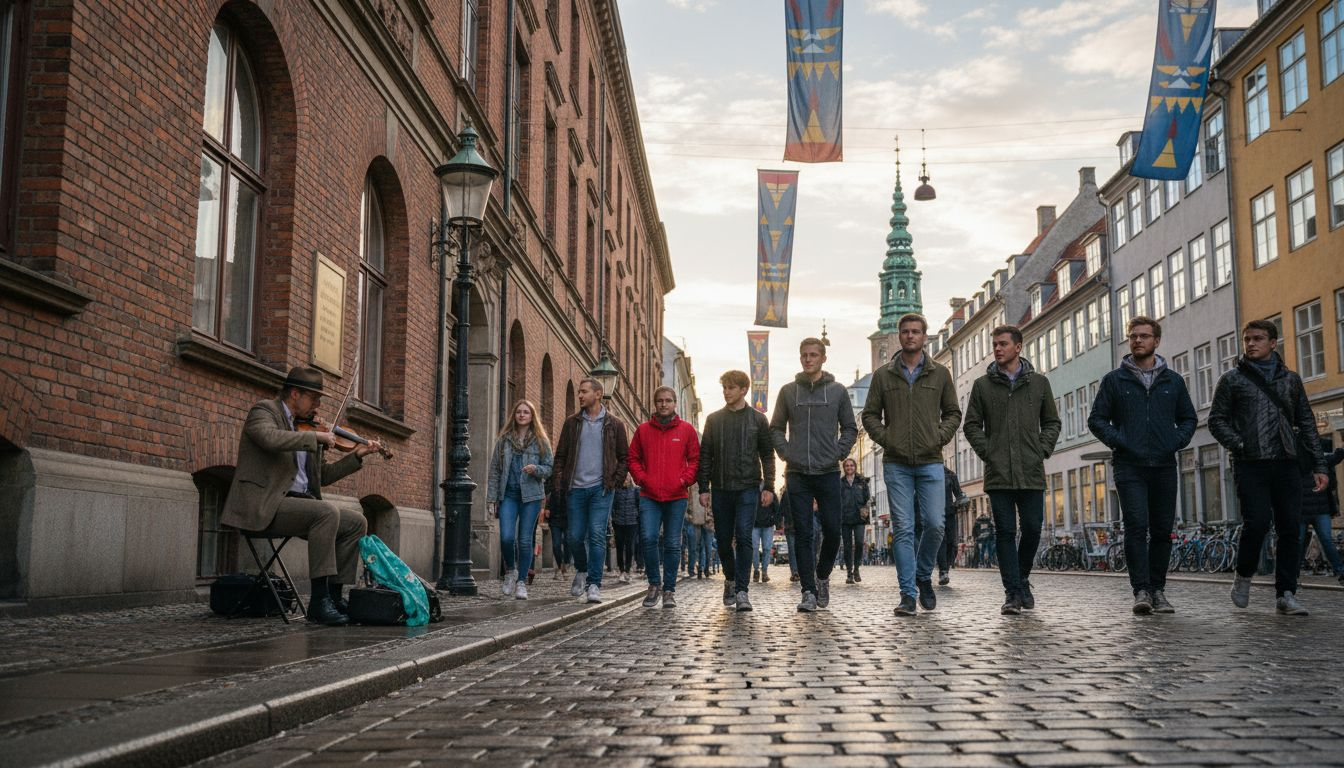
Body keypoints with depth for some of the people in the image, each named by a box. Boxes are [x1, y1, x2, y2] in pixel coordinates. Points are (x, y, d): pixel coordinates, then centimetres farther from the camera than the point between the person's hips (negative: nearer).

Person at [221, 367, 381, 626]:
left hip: (298, 504, 9)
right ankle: (319, 600, -28)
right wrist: (316, 436, -21)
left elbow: (323, 476, 21)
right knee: (327, 511, -29)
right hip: (263, 507, -8)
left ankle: (333, 595, -2)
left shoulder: (305, 428, 20)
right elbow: (271, 439, -28)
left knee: (356, 523, -1)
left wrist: (357, 456, 12)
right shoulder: (264, 411, -3)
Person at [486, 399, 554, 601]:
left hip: (531, 495, -1)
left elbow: (549, 468, 6)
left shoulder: (541, 441, 6)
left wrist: (536, 469, -17)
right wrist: (491, 498, 4)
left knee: (525, 540, 0)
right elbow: (494, 470, 9)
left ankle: (522, 582, 12)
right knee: (506, 537, -11)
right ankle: (510, 570, 16)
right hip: (508, 494, 1)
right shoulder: (504, 439, 9)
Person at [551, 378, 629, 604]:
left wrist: (615, 481, -3)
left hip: (601, 488, -2)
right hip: (576, 488, 2)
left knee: (597, 535, -10)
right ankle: (581, 571, 31)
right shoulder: (572, 423, 11)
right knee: (575, 536, 4)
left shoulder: (614, 424, 5)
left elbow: (624, 457, 9)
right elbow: (560, 455, 12)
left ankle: (594, 585, -6)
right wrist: (559, 480, 0)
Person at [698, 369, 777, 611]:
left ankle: (742, 590, -8)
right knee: (723, 539, 7)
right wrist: (703, 487, 1)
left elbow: (767, 455, 5)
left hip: (748, 488, -2)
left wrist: (768, 487, -3)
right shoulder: (714, 419, 9)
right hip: (720, 489, 2)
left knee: (744, 538, -11)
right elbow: (705, 455, 8)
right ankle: (730, 580, 29)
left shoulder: (757, 419, 5)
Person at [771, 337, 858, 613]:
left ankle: (822, 576, 24)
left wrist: (838, 454, -4)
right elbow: (776, 428, 12)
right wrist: (786, 453, -2)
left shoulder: (838, 390, 6)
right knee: (802, 534, -1)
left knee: (832, 530, -1)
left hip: (828, 473, 0)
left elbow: (850, 428, 9)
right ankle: (809, 591, 3)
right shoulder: (788, 391, 7)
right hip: (797, 474, 0)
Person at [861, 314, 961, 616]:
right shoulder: (883, 375, 8)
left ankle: (924, 576, 20)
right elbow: (870, 414, 10)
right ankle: (908, 594, 2)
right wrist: (885, 438, -4)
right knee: (902, 529, -2)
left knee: (935, 524, -5)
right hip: (896, 463, 0)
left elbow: (953, 412, 13)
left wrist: (940, 437, -2)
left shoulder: (940, 374, 9)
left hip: (930, 462, 0)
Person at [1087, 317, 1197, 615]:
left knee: (1162, 530, 6)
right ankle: (1141, 590, -12)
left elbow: (1189, 418, 19)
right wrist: (1118, 441, -9)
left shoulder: (1173, 381, 12)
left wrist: (1178, 441, 0)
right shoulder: (1114, 380, 6)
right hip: (1129, 467, -3)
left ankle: (1157, 590, 15)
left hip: (1164, 467, 3)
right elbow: (1097, 419, 6)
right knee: (1137, 526, -13)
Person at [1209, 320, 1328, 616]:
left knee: (1290, 528, -2)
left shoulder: (1291, 379, 16)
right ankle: (1243, 576, 11)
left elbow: (1306, 424, 16)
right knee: (1257, 522, -13)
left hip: (1286, 464, 3)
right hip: (1251, 466, -3)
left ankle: (1286, 594, 4)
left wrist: (1318, 466, 9)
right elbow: (1217, 420, 5)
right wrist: (1240, 446, -11)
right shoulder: (1232, 379, 8)